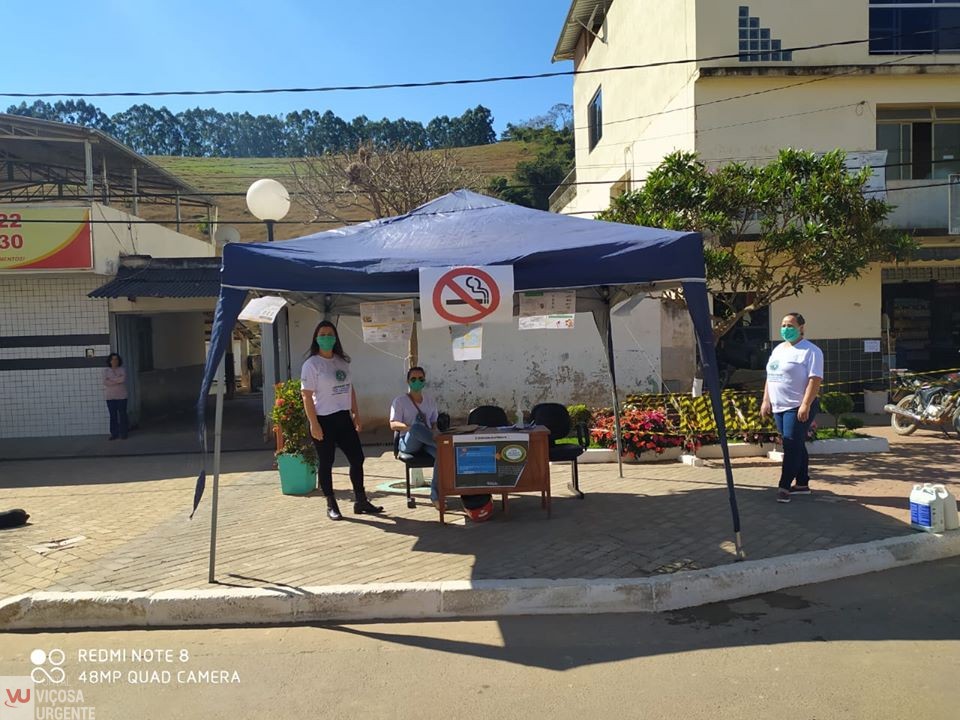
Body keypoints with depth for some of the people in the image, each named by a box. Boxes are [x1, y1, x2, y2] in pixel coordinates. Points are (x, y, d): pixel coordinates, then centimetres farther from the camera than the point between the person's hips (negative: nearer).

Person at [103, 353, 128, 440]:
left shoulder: (122, 370, 3)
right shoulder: (106, 371, 6)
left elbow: (123, 379, -16)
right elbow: (105, 382, -8)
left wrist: (111, 379, -9)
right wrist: (118, 380, -12)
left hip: (121, 396, -1)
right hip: (110, 397, 1)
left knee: (122, 415, -2)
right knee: (113, 415, 2)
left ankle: (123, 434, 2)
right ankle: (114, 434, 7)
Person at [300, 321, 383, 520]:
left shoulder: (342, 361, 11)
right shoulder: (311, 364, -8)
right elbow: (307, 396, -12)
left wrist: (356, 414, 12)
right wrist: (314, 424, -17)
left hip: (344, 418, 7)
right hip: (324, 420, -6)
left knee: (357, 458, 8)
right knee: (325, 463, 4)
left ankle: (360, 501, 21)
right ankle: (331, 505, 16)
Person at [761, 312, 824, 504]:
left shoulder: (810, 351, -9)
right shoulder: (777, 349, 15)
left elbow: (815, 379, -17)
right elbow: (770, 377, 19)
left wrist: (806, 405, -24)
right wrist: (766, 401, 12)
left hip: (798, 408, -8)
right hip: (779, 407, 8)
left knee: (792, 447, -8)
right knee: (796, 446, 14)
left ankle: (784, 486, -6)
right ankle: (802, 483, 21)